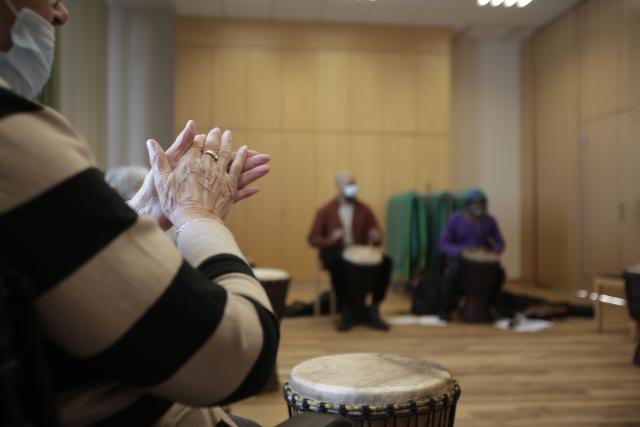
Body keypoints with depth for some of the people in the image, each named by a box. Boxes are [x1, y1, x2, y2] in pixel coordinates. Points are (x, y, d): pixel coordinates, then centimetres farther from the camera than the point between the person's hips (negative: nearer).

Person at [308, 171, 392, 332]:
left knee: (386, 261, -25)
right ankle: (347, 311, -22)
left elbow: (378, 238, 6)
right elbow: (313, 240, -3)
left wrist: (376, 238, -20)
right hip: (334, 253, -2)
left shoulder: (364, 210, 8)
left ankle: (373, 311, -14)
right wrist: (330, 240, -23)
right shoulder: (326, 211, 1)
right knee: (337, 263, -39)